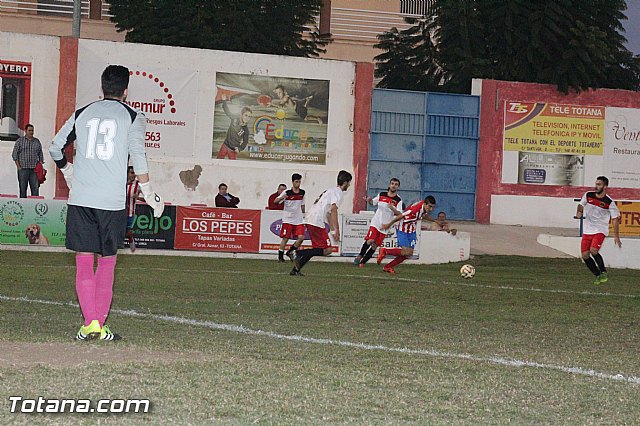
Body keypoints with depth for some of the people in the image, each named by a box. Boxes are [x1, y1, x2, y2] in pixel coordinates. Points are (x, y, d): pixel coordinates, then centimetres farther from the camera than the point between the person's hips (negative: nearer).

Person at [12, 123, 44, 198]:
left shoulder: (37, 141, 13)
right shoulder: (20, 141, 5)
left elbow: (40, 155, 17)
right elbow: (15, 155, 3)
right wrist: (18, 166, -6)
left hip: (34, 169, 2)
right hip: (23, 169, -2)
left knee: (35, 188, -4)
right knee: (22, 188, -1)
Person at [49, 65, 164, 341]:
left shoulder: (82, 114, 12)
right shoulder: (132, 117, 2)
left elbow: (55, 148, 18)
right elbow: (138, 157, -7)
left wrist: (67, 171, 37)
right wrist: (149, 194, 1)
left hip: (80, 199, 2)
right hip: (112, 202, -2)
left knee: (84, 263, 3)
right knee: (107, 263, 7)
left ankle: (90, 323, -7)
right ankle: (100, 326, 4)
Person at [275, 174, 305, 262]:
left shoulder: (302, 192, 5)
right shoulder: (287, 192, -9)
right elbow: (275, 201, -18)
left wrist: (303, 215, 24)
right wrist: (282, 197, -37)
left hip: (299, 219, 4)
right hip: (288, 219, -4)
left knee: (301, 237, -8)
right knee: (285, 238, -5)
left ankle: (290, 252, 12)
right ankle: (280, 256, 6)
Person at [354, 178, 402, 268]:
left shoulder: (398, 200, -4)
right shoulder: (381, 195, 3)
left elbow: (399, 214, -11)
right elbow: (373, 202, 17)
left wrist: (392, 208, -29)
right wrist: (369, 200, -6)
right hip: (375, 222, 0)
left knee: (375, 246, 0)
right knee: (370, 241, -17)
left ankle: (362, 262, 10)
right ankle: (360, 256, 3)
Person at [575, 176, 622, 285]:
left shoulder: (609, 202, -11)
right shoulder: (588, 195, 1)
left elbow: (615, 219, -6)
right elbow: (581, 205, 21)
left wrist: (616, 237, -10)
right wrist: (579, 213, -1)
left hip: (600, 230, -5)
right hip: (587, 230, 5)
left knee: (593, 251, -26)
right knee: (585, 256, -2)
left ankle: (603, 273, -8)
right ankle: (598, 275, 15)